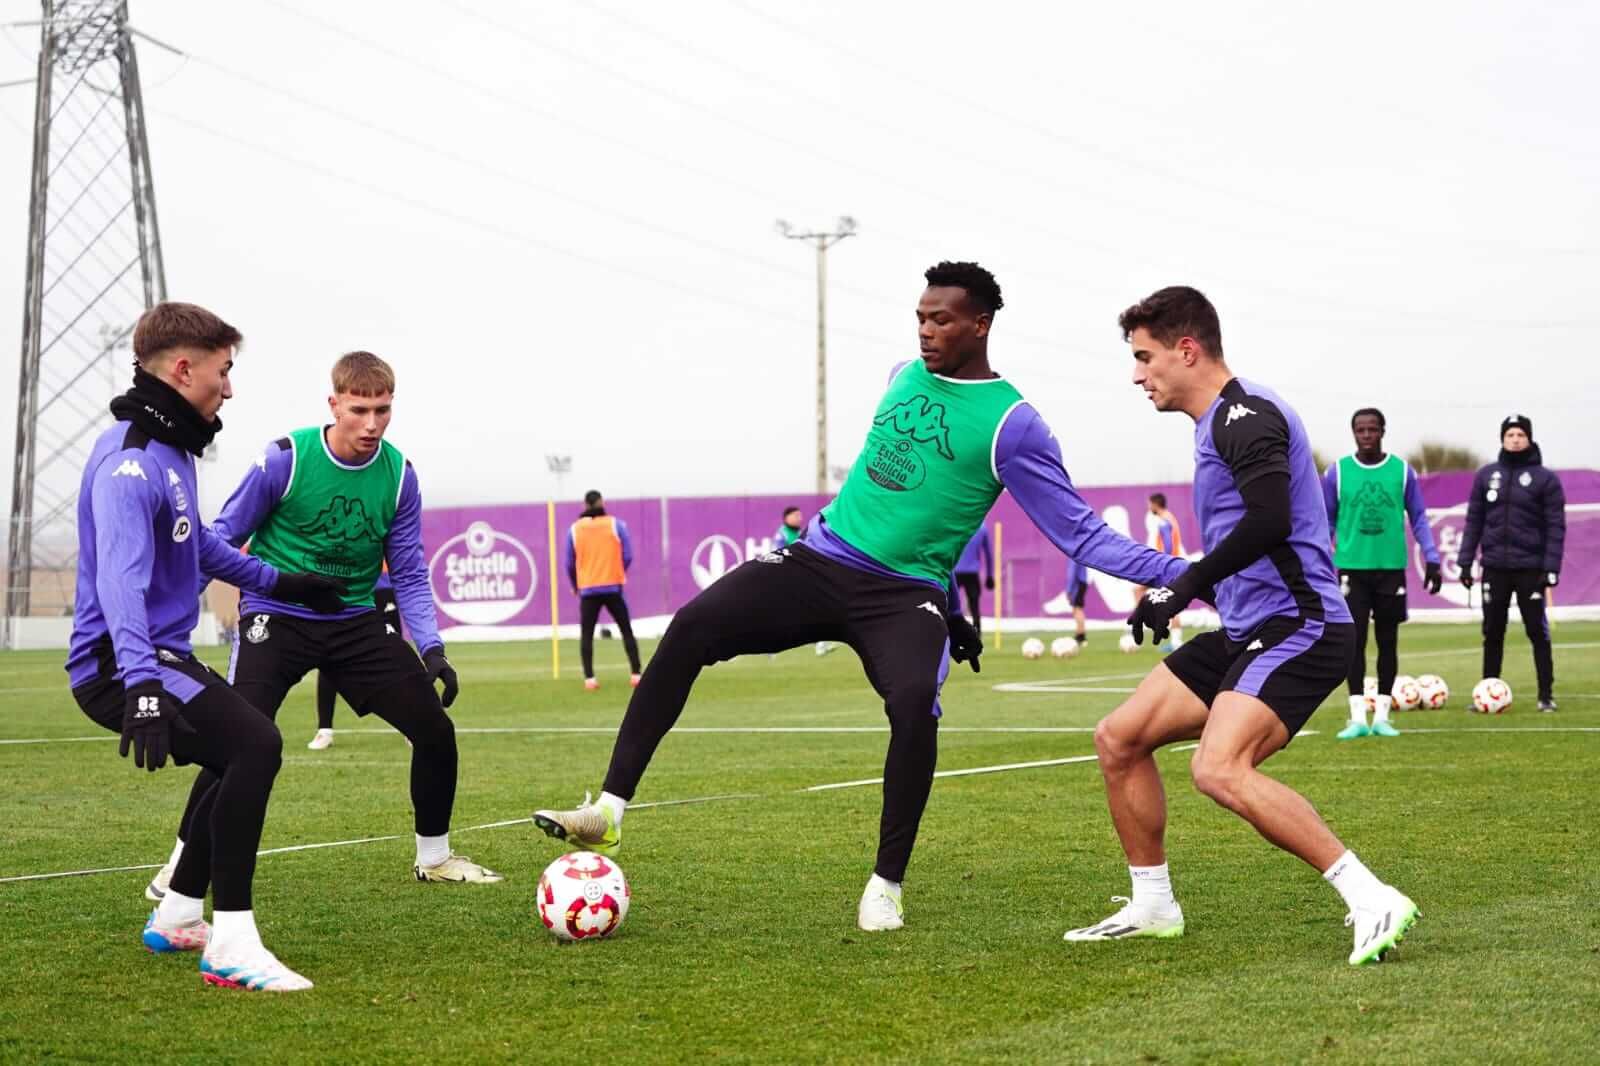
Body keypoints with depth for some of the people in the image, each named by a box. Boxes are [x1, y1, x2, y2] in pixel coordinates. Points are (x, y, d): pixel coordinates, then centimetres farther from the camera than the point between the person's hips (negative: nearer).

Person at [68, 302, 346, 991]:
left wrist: (276, 581, 40)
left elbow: (197, 542, 32)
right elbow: (120, 578, -34)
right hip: (119, 664, -11)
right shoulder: (131, 463, -20)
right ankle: (231, 947, -26)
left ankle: (176, 918, 33)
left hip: (162, 655, 11)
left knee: (245, 759, 24)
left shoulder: (171, 449, 14)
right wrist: (141, 680, -46)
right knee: (256, 746, -27)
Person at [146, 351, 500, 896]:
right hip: (277, 618, -4)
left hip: (357, 621, 4)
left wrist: (432, 649, -9)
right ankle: (184, 862, 1)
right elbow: (223, 538, -3)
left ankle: (433, 856, 20)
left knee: (437, 730, -3)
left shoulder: (399, 475, -5)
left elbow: (409, 575, 3)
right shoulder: (284, 460, -15)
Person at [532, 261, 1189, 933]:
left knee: (913, 703, -33)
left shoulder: (1011, 424, -4)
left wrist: (1177, 573, -12)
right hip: (819, 562, 4)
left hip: (905, 594, -4)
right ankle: (610, 810, -16)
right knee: (691, 628, -17)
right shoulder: (903, 376, 12)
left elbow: (1082, 535, -4)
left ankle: (887, 886, -13)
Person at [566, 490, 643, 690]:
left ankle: (589, 678, -5)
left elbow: (569, 562, 3)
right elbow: (627, 556, -3)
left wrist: (575, 585, 20)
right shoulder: (616, 524, -3)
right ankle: (635, 674, 2)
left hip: (588, 590, 0)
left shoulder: (574, 529, 0)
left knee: (586, 635, 6)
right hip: (613, 587, 0)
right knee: (626, 630, 9)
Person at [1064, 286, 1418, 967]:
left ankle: (1373, 902, -25)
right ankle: (1151, 907, 21)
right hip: (1245, 631, 11)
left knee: (1219, 770, -29)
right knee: (1118, 738, 10)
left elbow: (1269, 521, -28)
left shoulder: (1245, 415, -14)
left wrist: (1183, 588, -21)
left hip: (1296, 627, -11)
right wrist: (1174, 591, 20)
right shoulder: (1218, 424, 19)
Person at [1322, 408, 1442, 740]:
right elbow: (1326, 522, 9)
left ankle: (1382, 715, 12)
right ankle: (1357, 717, 0)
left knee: (1387, 641, 5)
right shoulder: (1338, 472, 2)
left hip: (1391, 567, 1)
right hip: (1352, 568, -1)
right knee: (1355, 641, -3)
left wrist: (1432, 560, 0)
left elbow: (1418, 518, 8)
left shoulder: (1402, 471, 3)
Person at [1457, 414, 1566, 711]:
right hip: (1494, 567, 3)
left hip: (1530, 569, -3)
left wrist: (1551, 569, -11)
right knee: (1492, 634, 7)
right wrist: (1465, 561, 3)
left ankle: (1546, 695, 5)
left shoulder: (1545, 478, -1)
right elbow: (1474, 520, 9)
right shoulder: (1486, 475, 8)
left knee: (1538, 632, -1)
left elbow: (1556, 527, -4)